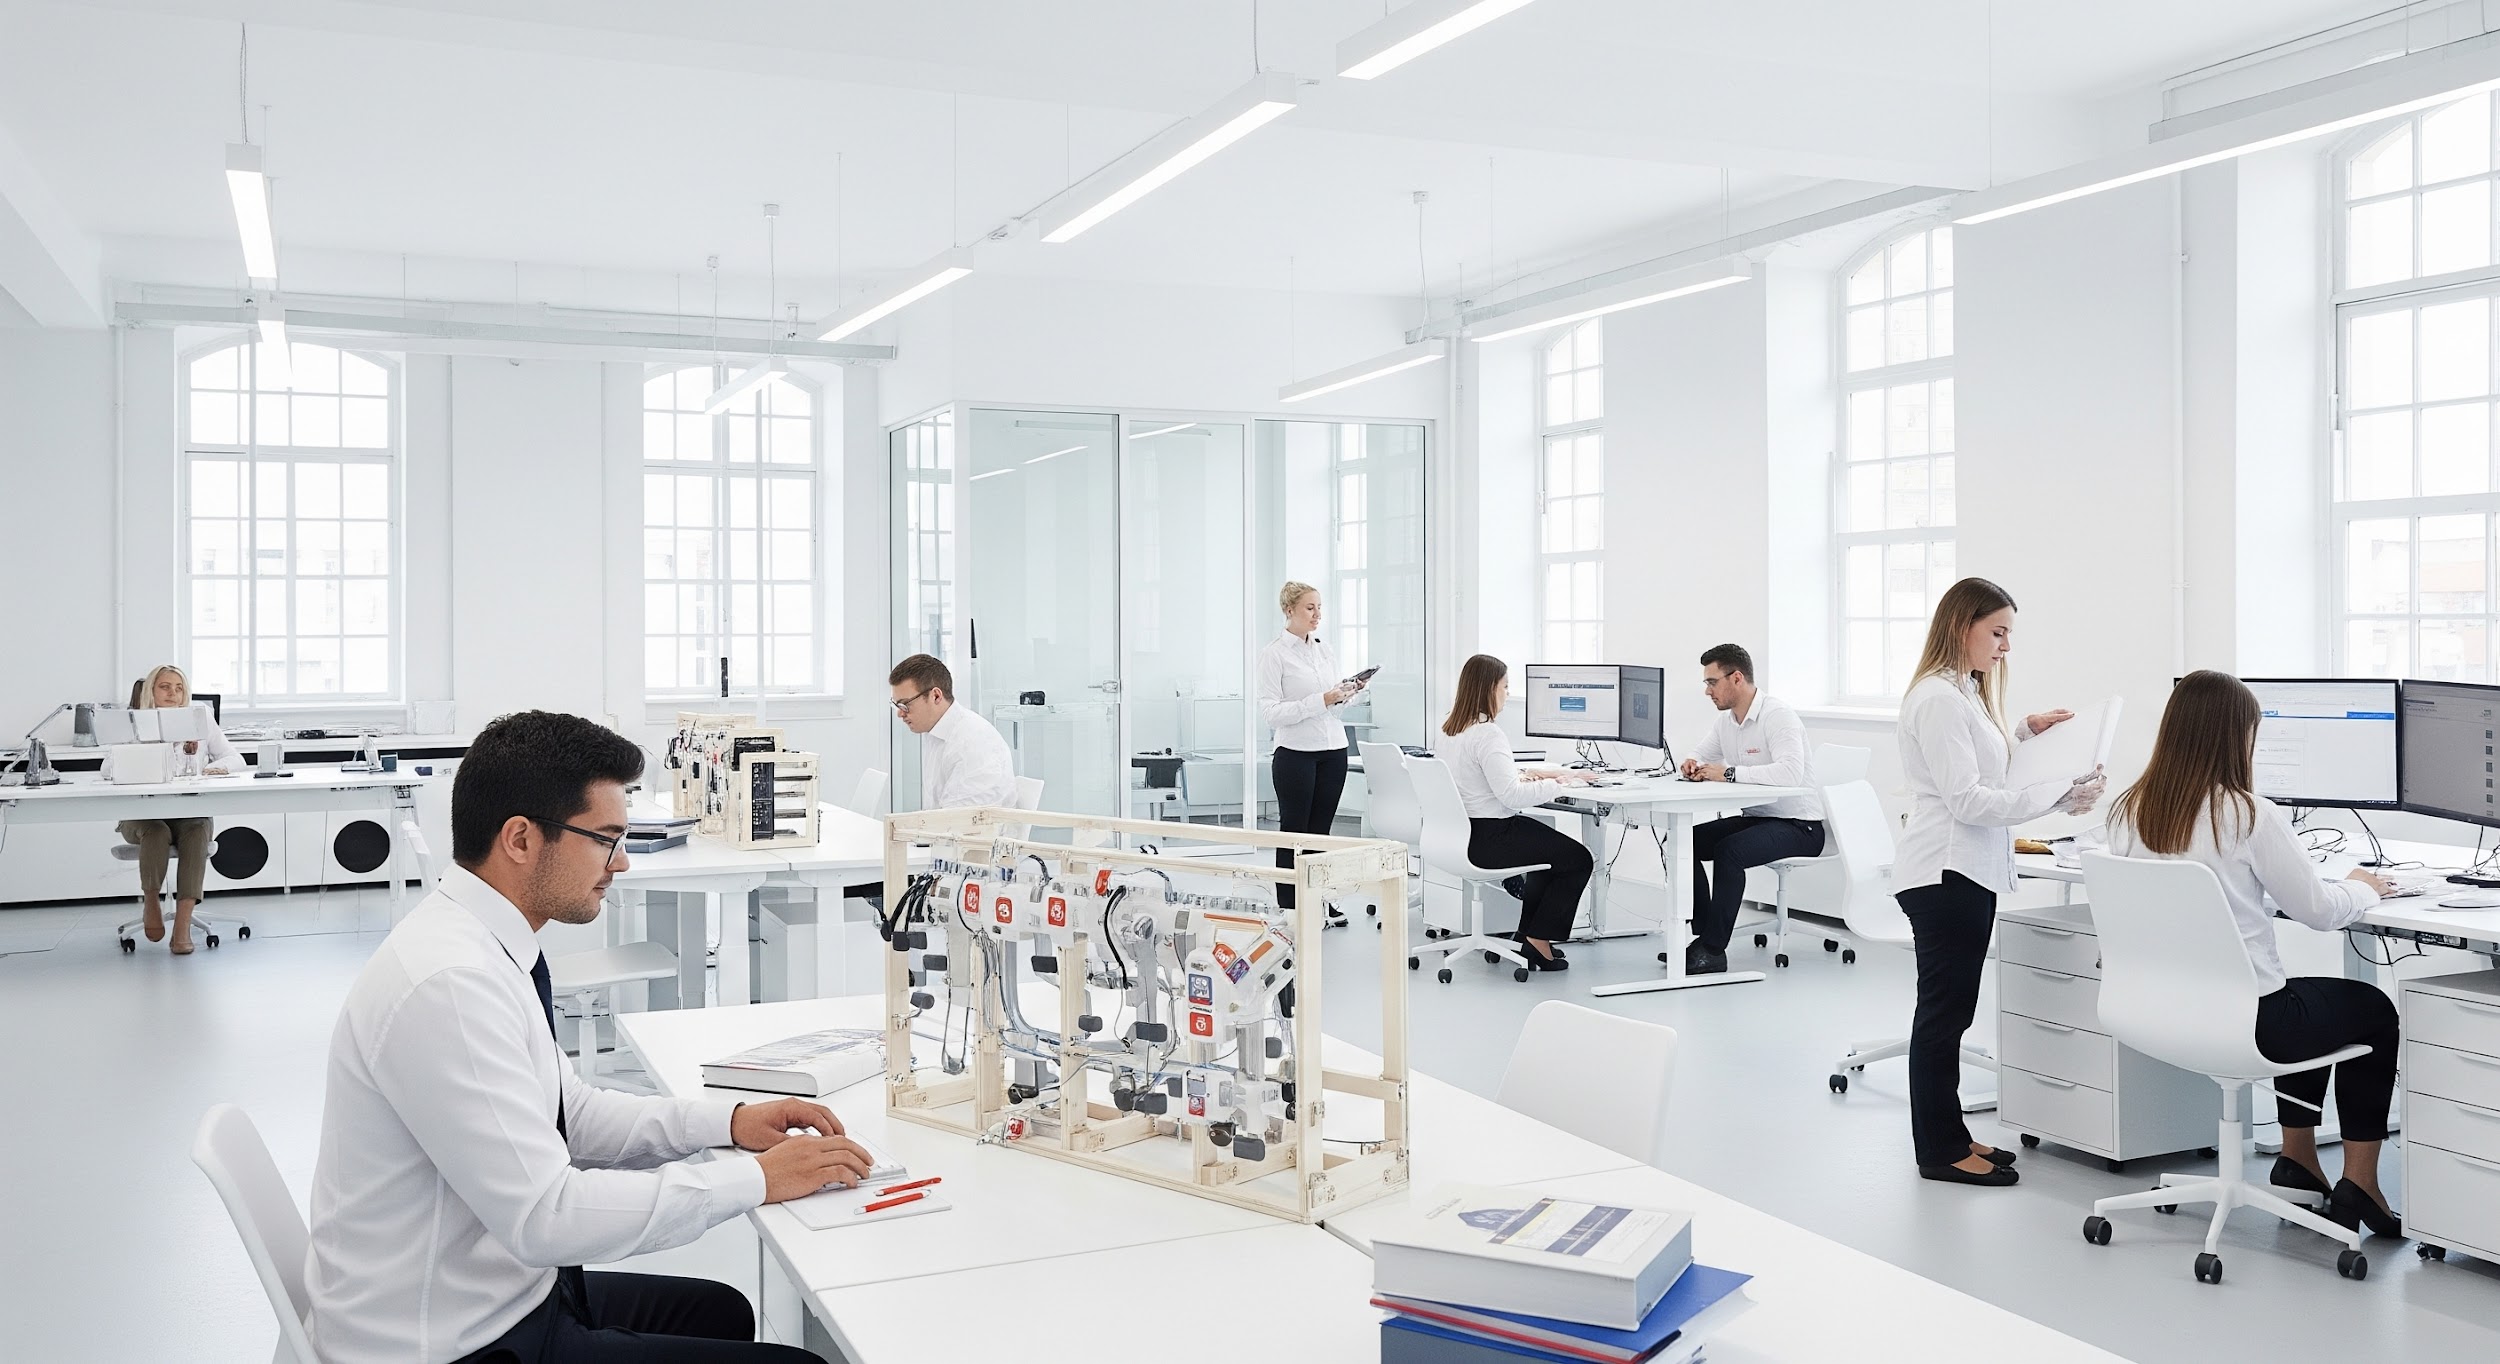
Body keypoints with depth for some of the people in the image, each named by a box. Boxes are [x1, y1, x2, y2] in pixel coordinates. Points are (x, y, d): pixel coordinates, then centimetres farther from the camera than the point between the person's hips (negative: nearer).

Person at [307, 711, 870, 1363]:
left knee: (720, 1311, 25)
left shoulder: (486, 948, 3)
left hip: (511, 1291, 9)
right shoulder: (447, 985, -27)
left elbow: (570, 1113, 14)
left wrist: (726, 1120, 2)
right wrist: (758, 1178, -20)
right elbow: (545, 1217, -28)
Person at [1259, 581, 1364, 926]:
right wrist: (1321, 701, -22)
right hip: (1296, 752, -5)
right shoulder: (1274, 654, -8)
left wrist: (1351, 691, -4)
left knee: (1321, 830, 10)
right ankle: (1288, 909, 8)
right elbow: (1270, 712, -16)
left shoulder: (1325, 648, 11)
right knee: (1294, 832, 2)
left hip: (1333, 749, 5)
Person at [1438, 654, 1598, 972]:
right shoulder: (1486, 734, -21)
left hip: (1465, 832, 10)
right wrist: (1557, 784, -15)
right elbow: (1511, 795, -26)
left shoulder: (1453, 729, 8)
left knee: (1552, 848, 28)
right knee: (1579, 859, 3)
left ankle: (1526, 934, 29)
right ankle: (1538, 939, 8)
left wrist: (1528, 773, 10)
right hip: (1489, 838, -10)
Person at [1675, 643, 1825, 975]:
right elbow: (1701, 753, 22)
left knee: (1728, 850, -32)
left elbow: (1790, 772, -35)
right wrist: (1691, 764, -4)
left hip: (1798, 826, -9)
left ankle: (1713, 949, -25)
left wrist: (1729, 773, -32)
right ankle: (1703, 934, -2)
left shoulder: (1777, 715, -19)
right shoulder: (1726, 720, 7)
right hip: (1754, 817, 9)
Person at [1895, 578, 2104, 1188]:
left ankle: (1948, 1135, 23)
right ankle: (1939, 1151, 5)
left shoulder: (1967, 693, 16)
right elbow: (1966, 799, -22)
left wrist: (2025, 731, 13)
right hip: (1945, 873, -10)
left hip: (1968, 870, 10)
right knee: (1944, 1010, -3)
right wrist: (2061, 795, -23)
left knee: (1951, 1009, 15)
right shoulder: (1937, 698, -17)